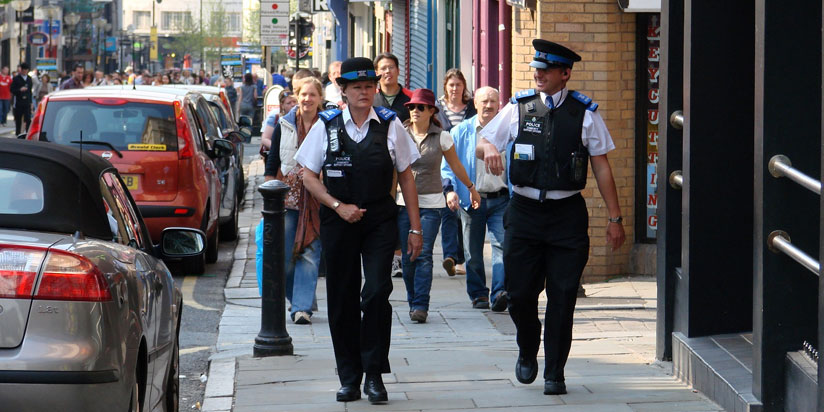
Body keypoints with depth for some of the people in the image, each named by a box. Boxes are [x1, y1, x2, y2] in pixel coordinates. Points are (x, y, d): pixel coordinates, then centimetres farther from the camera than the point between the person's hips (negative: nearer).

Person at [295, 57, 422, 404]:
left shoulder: (390, 125, 2)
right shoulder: (327, 126, 3)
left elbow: (406, 177, 7)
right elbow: (309, 175, 4)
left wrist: (415, 228, 5)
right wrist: (339, 206, -9)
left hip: (380, 221, -1)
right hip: (338, 221, 1)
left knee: (377, 291, -14)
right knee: (342, 300, 5)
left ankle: (374, 374, -4)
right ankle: (349, 378, 16)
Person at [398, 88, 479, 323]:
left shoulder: (441, 137, 0)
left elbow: (455, 165, 15)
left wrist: (471, 188, 26)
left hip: (431, 203, -2)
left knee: (424, 255, -11)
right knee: (408, 256, 3)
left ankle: (420, 306, -11)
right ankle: (413, 302, 18)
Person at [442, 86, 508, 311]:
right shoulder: (461, 132, 6)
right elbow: (448, 164, 9)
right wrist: (450, 189, -7)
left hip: (501, 199, -1)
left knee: (502, 245, -15)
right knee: (473, 252, 6)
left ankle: (500, 293, -21)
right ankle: (478, 294, 19)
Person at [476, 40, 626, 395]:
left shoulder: (585, 113, 2)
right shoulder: (518, 108, 5)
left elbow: (601, 167, 4)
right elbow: (481, 144, 10)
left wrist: (615, 219, 1)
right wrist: (488, 148, -16)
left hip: (567, 214, -1)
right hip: (525, 210, 1)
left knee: (562, 297, -1)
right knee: (520, 293, 3)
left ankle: (554, 373, 11)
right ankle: (527, 353, 31)